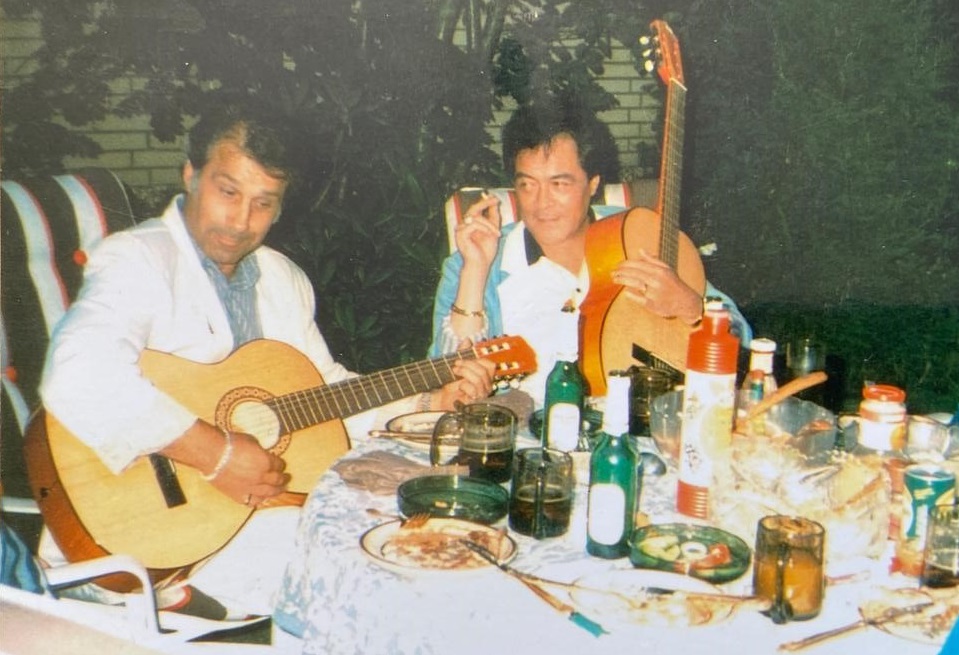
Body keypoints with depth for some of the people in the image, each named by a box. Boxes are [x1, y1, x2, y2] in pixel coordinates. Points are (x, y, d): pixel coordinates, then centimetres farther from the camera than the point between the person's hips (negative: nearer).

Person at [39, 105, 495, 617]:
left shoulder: (283, 279, 13)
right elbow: (77, 379, -33)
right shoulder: (136, 262, -15)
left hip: (269, 494, 8)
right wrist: (216, 453, -30)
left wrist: (432, 399, 6)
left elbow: (326, 389, 18)